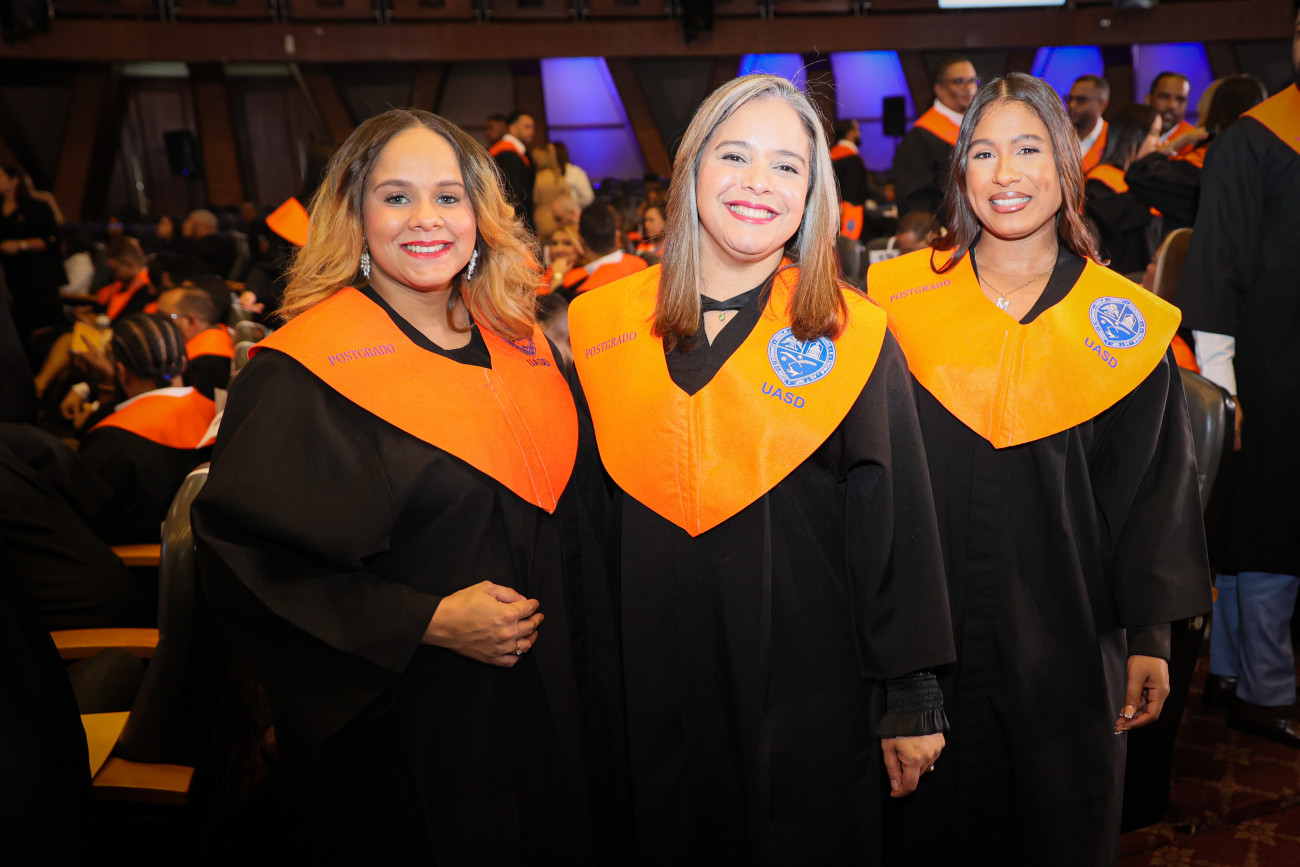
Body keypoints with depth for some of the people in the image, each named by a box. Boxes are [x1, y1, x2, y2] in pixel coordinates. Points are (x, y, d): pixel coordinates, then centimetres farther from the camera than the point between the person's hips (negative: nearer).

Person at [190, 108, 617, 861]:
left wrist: (585, 652, 9)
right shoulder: (303, 375, -15)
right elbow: (246, 562, -17)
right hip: (406, 729, -5)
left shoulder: (519, 345, 2)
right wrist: (429, 623, -23)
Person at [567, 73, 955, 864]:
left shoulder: (853, 339, -9)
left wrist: (911, 697, -5)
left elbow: (897, 526, -6)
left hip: (811, 688, -2)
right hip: (659, 686, 3)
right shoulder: (604, 325, -2)